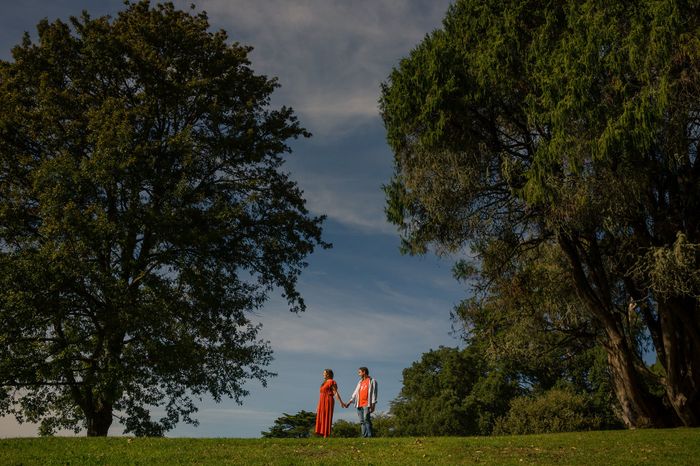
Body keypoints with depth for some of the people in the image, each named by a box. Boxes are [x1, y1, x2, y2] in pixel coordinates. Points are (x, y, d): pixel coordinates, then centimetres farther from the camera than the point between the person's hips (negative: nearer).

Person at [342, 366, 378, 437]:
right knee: (362, 421, 1)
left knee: (366, 419, -18)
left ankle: (369, 435, -19)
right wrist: (348, 403, 14)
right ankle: (364, 436, 0)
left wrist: (373, 405, -13)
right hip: (359, 405, 7)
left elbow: (374, 393, -5)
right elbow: (355, 393, 21)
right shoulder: (360, 382, 22)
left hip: (367, 404, -7)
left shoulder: (372, 381, 2)